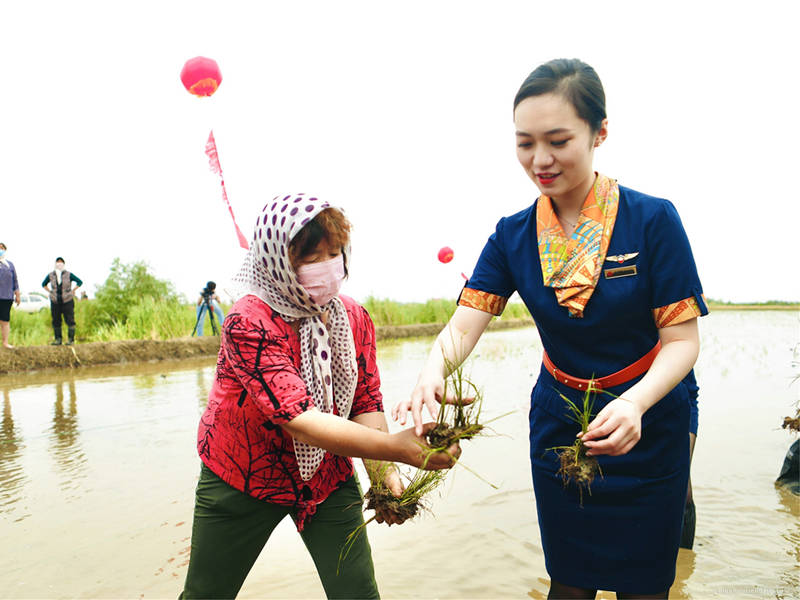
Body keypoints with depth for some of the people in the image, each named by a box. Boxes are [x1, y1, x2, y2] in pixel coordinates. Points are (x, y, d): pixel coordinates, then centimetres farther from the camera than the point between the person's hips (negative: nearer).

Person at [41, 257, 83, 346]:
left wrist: (72, 291, -1)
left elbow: (80, 282, 4)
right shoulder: (50, 275, 4)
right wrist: (50, 292, 10)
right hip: (55, 302, 3)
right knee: (56, 321, 4)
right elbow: (44, 284, 22)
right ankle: (58, 340, 12)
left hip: (67, 301, -3)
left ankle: (71, 339, 1)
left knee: (70, 320, -5)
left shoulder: (68, 274, -3)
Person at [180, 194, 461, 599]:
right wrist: (398, 448, -44)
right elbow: (300, 421, -36)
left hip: (328, 479, 4)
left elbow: (366, 404, -7)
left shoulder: (354, 318, -8)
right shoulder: (248, 323, -27)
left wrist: (381, 473, -25)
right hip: (243, 480, -3)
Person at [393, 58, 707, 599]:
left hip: (648, 431, -2)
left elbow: (682, 339, -14)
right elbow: (464, 325, -13)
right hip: (558, 425, 2)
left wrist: (635, 403, -34)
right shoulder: (512, 236, -6)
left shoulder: (652, 220, -15)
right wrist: (433, 373, -35)